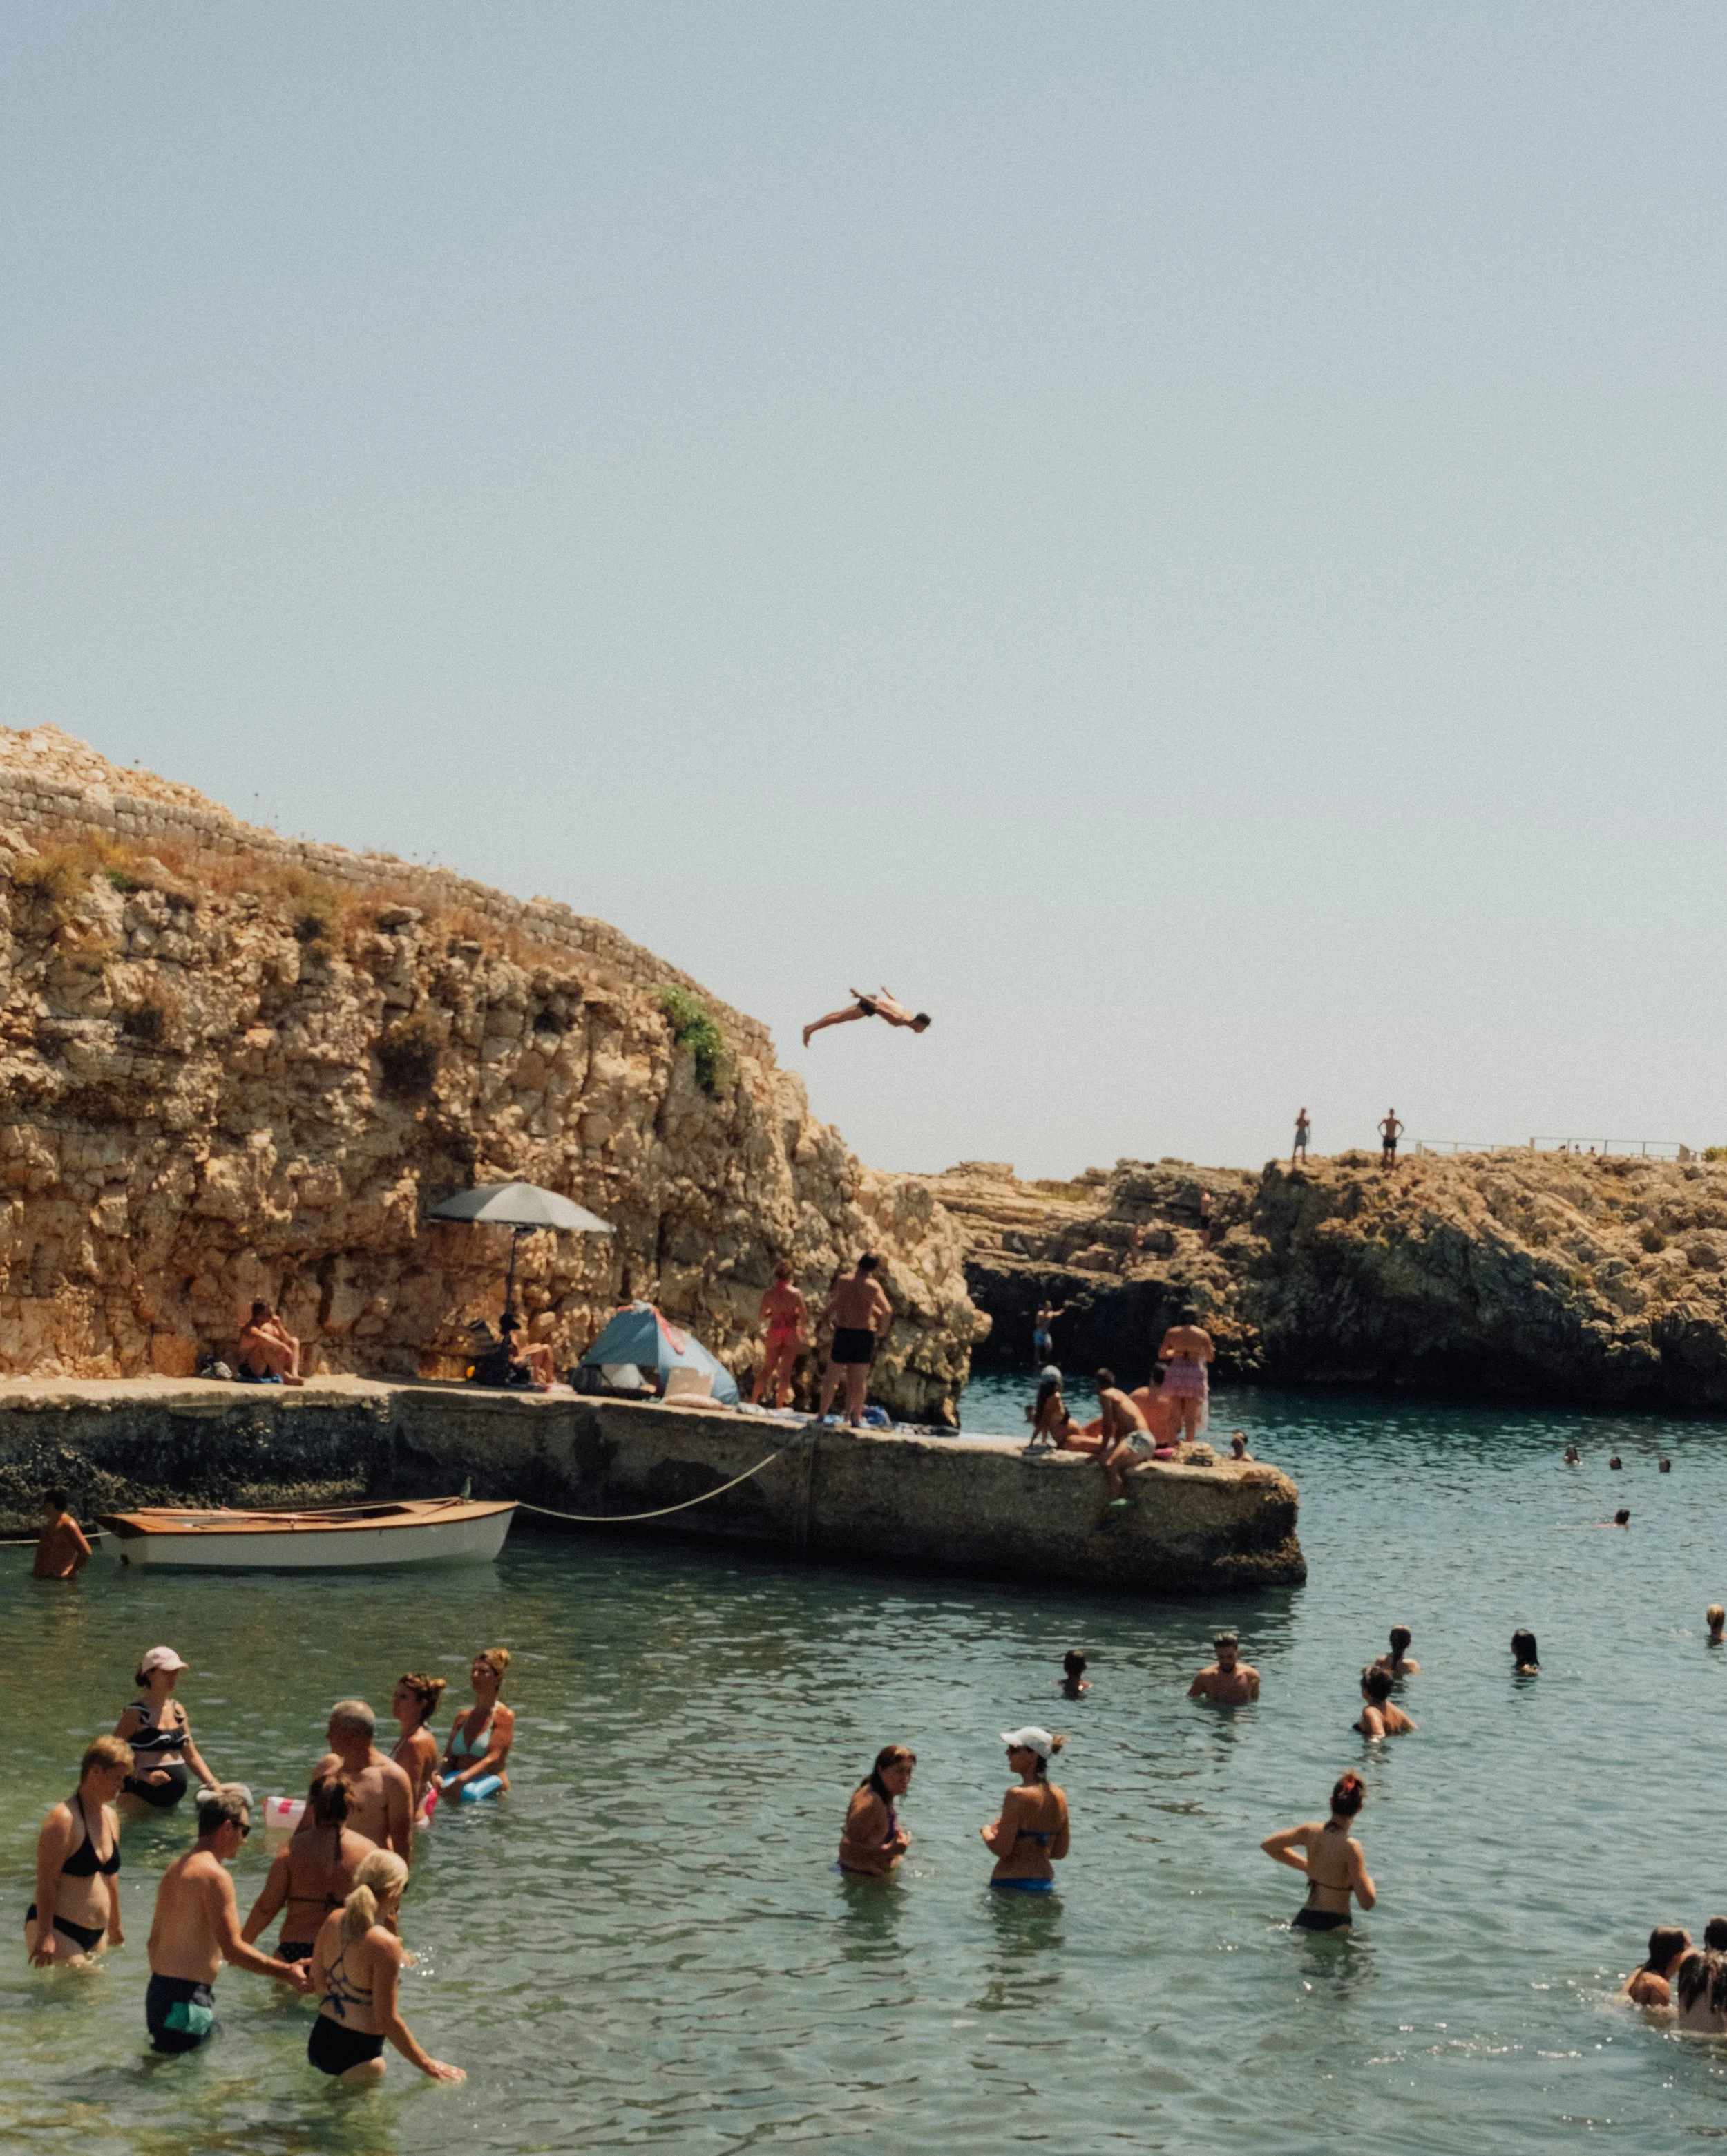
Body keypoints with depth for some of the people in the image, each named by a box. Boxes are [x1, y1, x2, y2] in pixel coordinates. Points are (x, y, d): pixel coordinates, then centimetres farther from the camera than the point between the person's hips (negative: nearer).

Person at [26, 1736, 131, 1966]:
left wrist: (115, 1928, 28)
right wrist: (45, 1935, -22)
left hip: (93, 1936, 8)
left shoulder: (111, 1817, 13)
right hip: (55, 1931, -8)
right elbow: (46, 1881, -18)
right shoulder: (64, 1819, -14)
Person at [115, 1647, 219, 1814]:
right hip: (140, 1796, -6)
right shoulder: (136, 1714, -10)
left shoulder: (178, 1711, 10)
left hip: (172, 1799, 6)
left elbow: (192, 1755, 17)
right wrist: (146, 1776, -25)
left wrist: (213, 1786, 6)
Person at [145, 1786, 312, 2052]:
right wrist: (287, 1972, -14)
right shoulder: (214, 1875, -14)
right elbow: (232, 1949, -18)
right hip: (186, 2001, -10)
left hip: (159, 1990, 10)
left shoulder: (175, 1869, 16)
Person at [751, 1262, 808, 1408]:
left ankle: (753, 1401, 12)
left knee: (766, 1369, 13)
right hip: (791, 1332, -2)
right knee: (786, 1371, 4)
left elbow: (760, 1318, 3)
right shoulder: (796, 1293, -12)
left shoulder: (769, 1294, -6)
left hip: (775, 1332, 2)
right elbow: (805, 1318, -9)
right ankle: (780, 1404, 4)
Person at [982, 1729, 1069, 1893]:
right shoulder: (1058, 1796, 6)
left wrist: (986, 1831, 2)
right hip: (1045, 1884, 7)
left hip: (1012, 1885, -7)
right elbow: (1060, 1852, 13)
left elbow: (1001, 1850, -17)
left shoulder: (1018, 1795, -16)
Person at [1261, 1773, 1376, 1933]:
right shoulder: (1350, 1846, -14)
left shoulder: (1311, 1830, 2)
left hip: (1305, 1918, 6)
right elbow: (1367, 1902, -14)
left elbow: (1268, 1845, 17)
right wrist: (1369, 1882, 9)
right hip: (1335, 1924, -6)